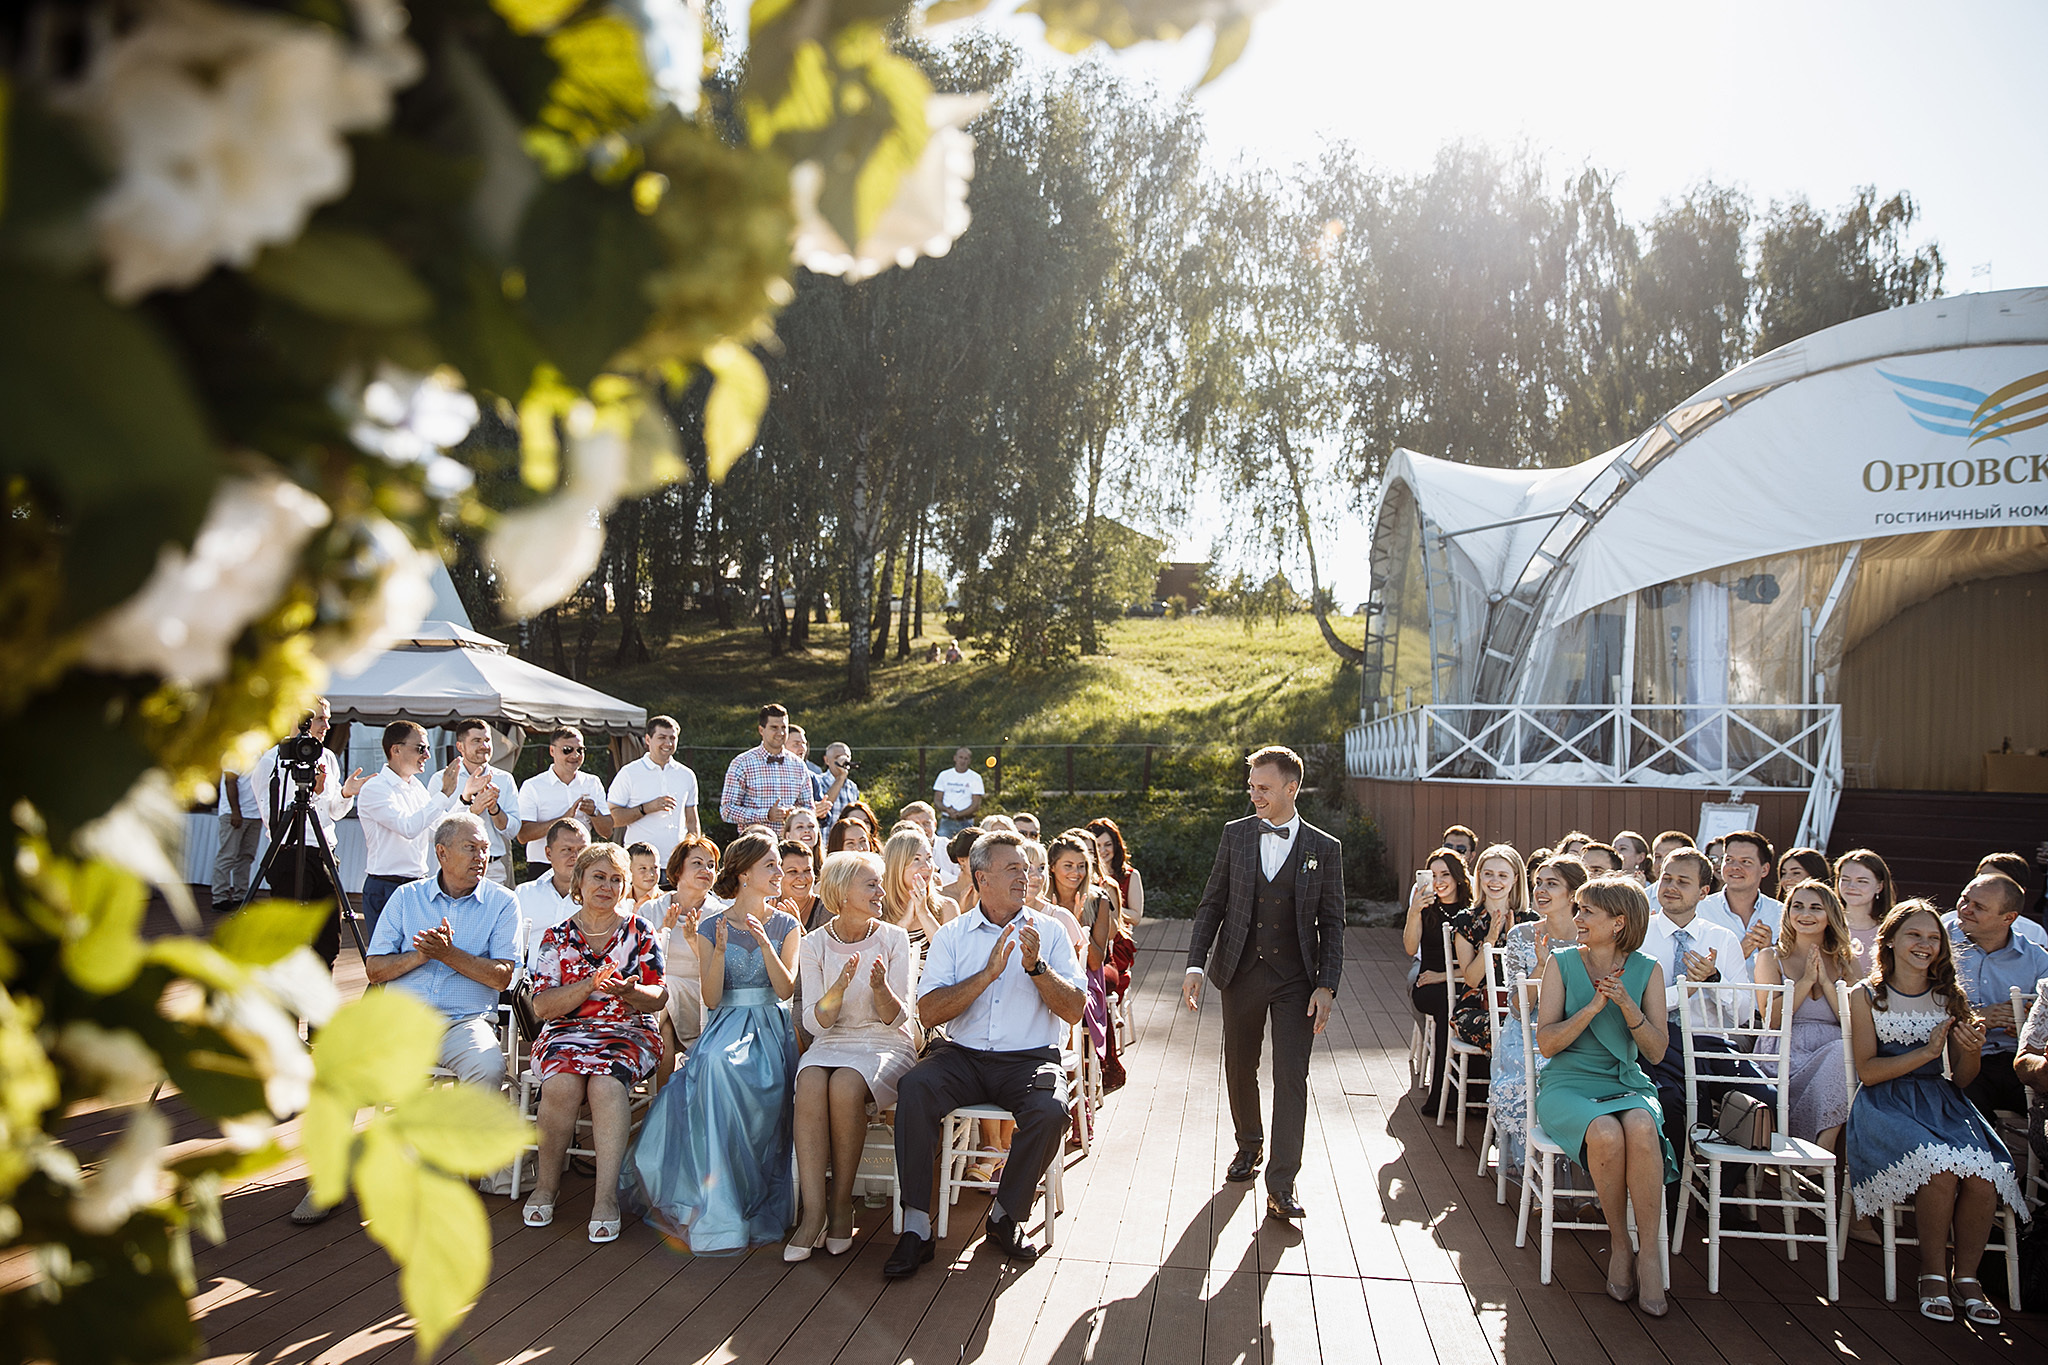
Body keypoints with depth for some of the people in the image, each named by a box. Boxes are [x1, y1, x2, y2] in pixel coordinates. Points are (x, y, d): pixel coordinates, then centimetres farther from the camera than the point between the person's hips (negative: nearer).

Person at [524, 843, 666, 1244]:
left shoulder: (640, 932, 9)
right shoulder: (558, 937, 10)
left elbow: (658, 999, 4)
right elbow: (542, 1006, 1)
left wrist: (627, 990, -18)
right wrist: (588, 986, -15)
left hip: (628, 1033, -1)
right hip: (566, 1032, 1)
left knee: (607, 1084, -33)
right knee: (562, 1083, -31)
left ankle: (606, 1198, -31)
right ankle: (546, 1186, -12)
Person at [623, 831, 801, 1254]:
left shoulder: (786, 925, 11)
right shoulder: (710, 927, 8)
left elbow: (785, 988, -2)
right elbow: (711, 998, 1)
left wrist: (764, 943, -14)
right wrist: (720, 951, -13)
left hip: (770, 1028, 0)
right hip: (725, 1023, 0)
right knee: (716, 1065, -35)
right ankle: (721, 1208, -31)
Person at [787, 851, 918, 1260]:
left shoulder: (893, 938, 1)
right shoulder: (814, 945, 4)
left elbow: (897, 1018, -2)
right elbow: (815, 1023, -2)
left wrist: (880, 988, -23)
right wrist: (839, 987, -21)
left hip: (886, 1044, -1)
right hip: (832, 1042, 1)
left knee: (846, 1086, -33)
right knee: (810, 1085, -32)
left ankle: (841, 1202, -17)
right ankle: (813, 1211, -29)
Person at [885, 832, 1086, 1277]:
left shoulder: (1049, 932, 8)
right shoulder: (953, 935, 7)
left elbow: (1074, 1011, 0)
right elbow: (928, 1013, -6)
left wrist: (1036, 967, -15)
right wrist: (989, 972, -15)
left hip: (1030, 1057, 0)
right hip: (962, 1056, 0)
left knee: (1049, 1110, -31)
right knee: (913, 1089, -28)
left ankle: (1005, 1216, -6)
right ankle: (916, 1226, -20)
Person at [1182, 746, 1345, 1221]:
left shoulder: (1324, 849, -2)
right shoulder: (1235, 835, 3)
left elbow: (1331, 924, 1)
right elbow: (1212, 904, 5)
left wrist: (1326, 987, -8)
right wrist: (1195, 964, -5)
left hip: (1296, 979, -2)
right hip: (1241, 971, 2)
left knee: (1291, 1078, -6)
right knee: (1239, 1069, 14)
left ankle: (1281, 1187, -1)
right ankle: (1249, 1145, 40)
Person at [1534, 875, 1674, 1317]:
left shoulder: (1647, 970, 6)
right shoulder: (1562, 963, 2)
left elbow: (1657, 1052, 2)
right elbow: (1547, 1043, -5)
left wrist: (1628, 1007, -15)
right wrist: (1594, 1006, -17)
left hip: (1627, 1082, 1)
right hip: (1569, 1083, -1)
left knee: (1642, 1127, -34)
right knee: (1606, 1133, -34)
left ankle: (1649, 1251, -23)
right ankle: (1618, 1243, -11)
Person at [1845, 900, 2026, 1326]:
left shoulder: (1950, 998, 14)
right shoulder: (1866, 996, 3)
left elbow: (1961, 1079, 15)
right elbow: (1867, 1071, -5)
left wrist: (1971, 1052, -8)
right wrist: (1926, 1052, -14)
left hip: (1942, 1102, 4)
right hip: (1887, 1105, -4)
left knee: (1983, 1175, -27)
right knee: (1940, 1169, -32)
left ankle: (1966, 1275, -5)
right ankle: (1932, 1274, -11)